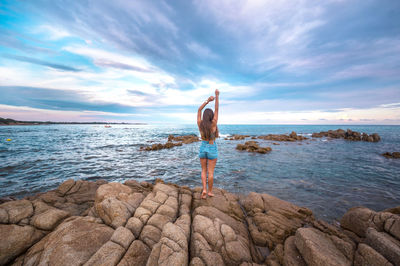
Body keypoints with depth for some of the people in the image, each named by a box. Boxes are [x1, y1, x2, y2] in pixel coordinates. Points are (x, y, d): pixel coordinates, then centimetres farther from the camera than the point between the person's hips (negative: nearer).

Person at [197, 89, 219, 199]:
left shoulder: (200, 124, -8)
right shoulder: (213, 124, -14)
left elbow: (199, 110, 3)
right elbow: (217, 109, -8)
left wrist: (207, 101, 4)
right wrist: (217, 96, -2)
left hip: (202, 148, 3)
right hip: (212, 149, -2)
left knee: (203, 171, 15)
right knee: (210, 172, 8)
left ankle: (204, 189, 7)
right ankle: (210, 191, 20)